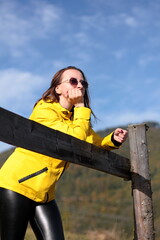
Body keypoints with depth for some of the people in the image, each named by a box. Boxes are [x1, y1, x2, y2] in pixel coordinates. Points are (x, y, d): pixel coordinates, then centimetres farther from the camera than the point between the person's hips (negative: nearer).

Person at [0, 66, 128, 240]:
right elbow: (77, 139, -22)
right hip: (17, 185, -7)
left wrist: (113, 140, -9)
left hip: (44, 194, 7)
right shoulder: (44, 110, -13)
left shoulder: (76, 117, 12)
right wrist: (81, 107, -13)